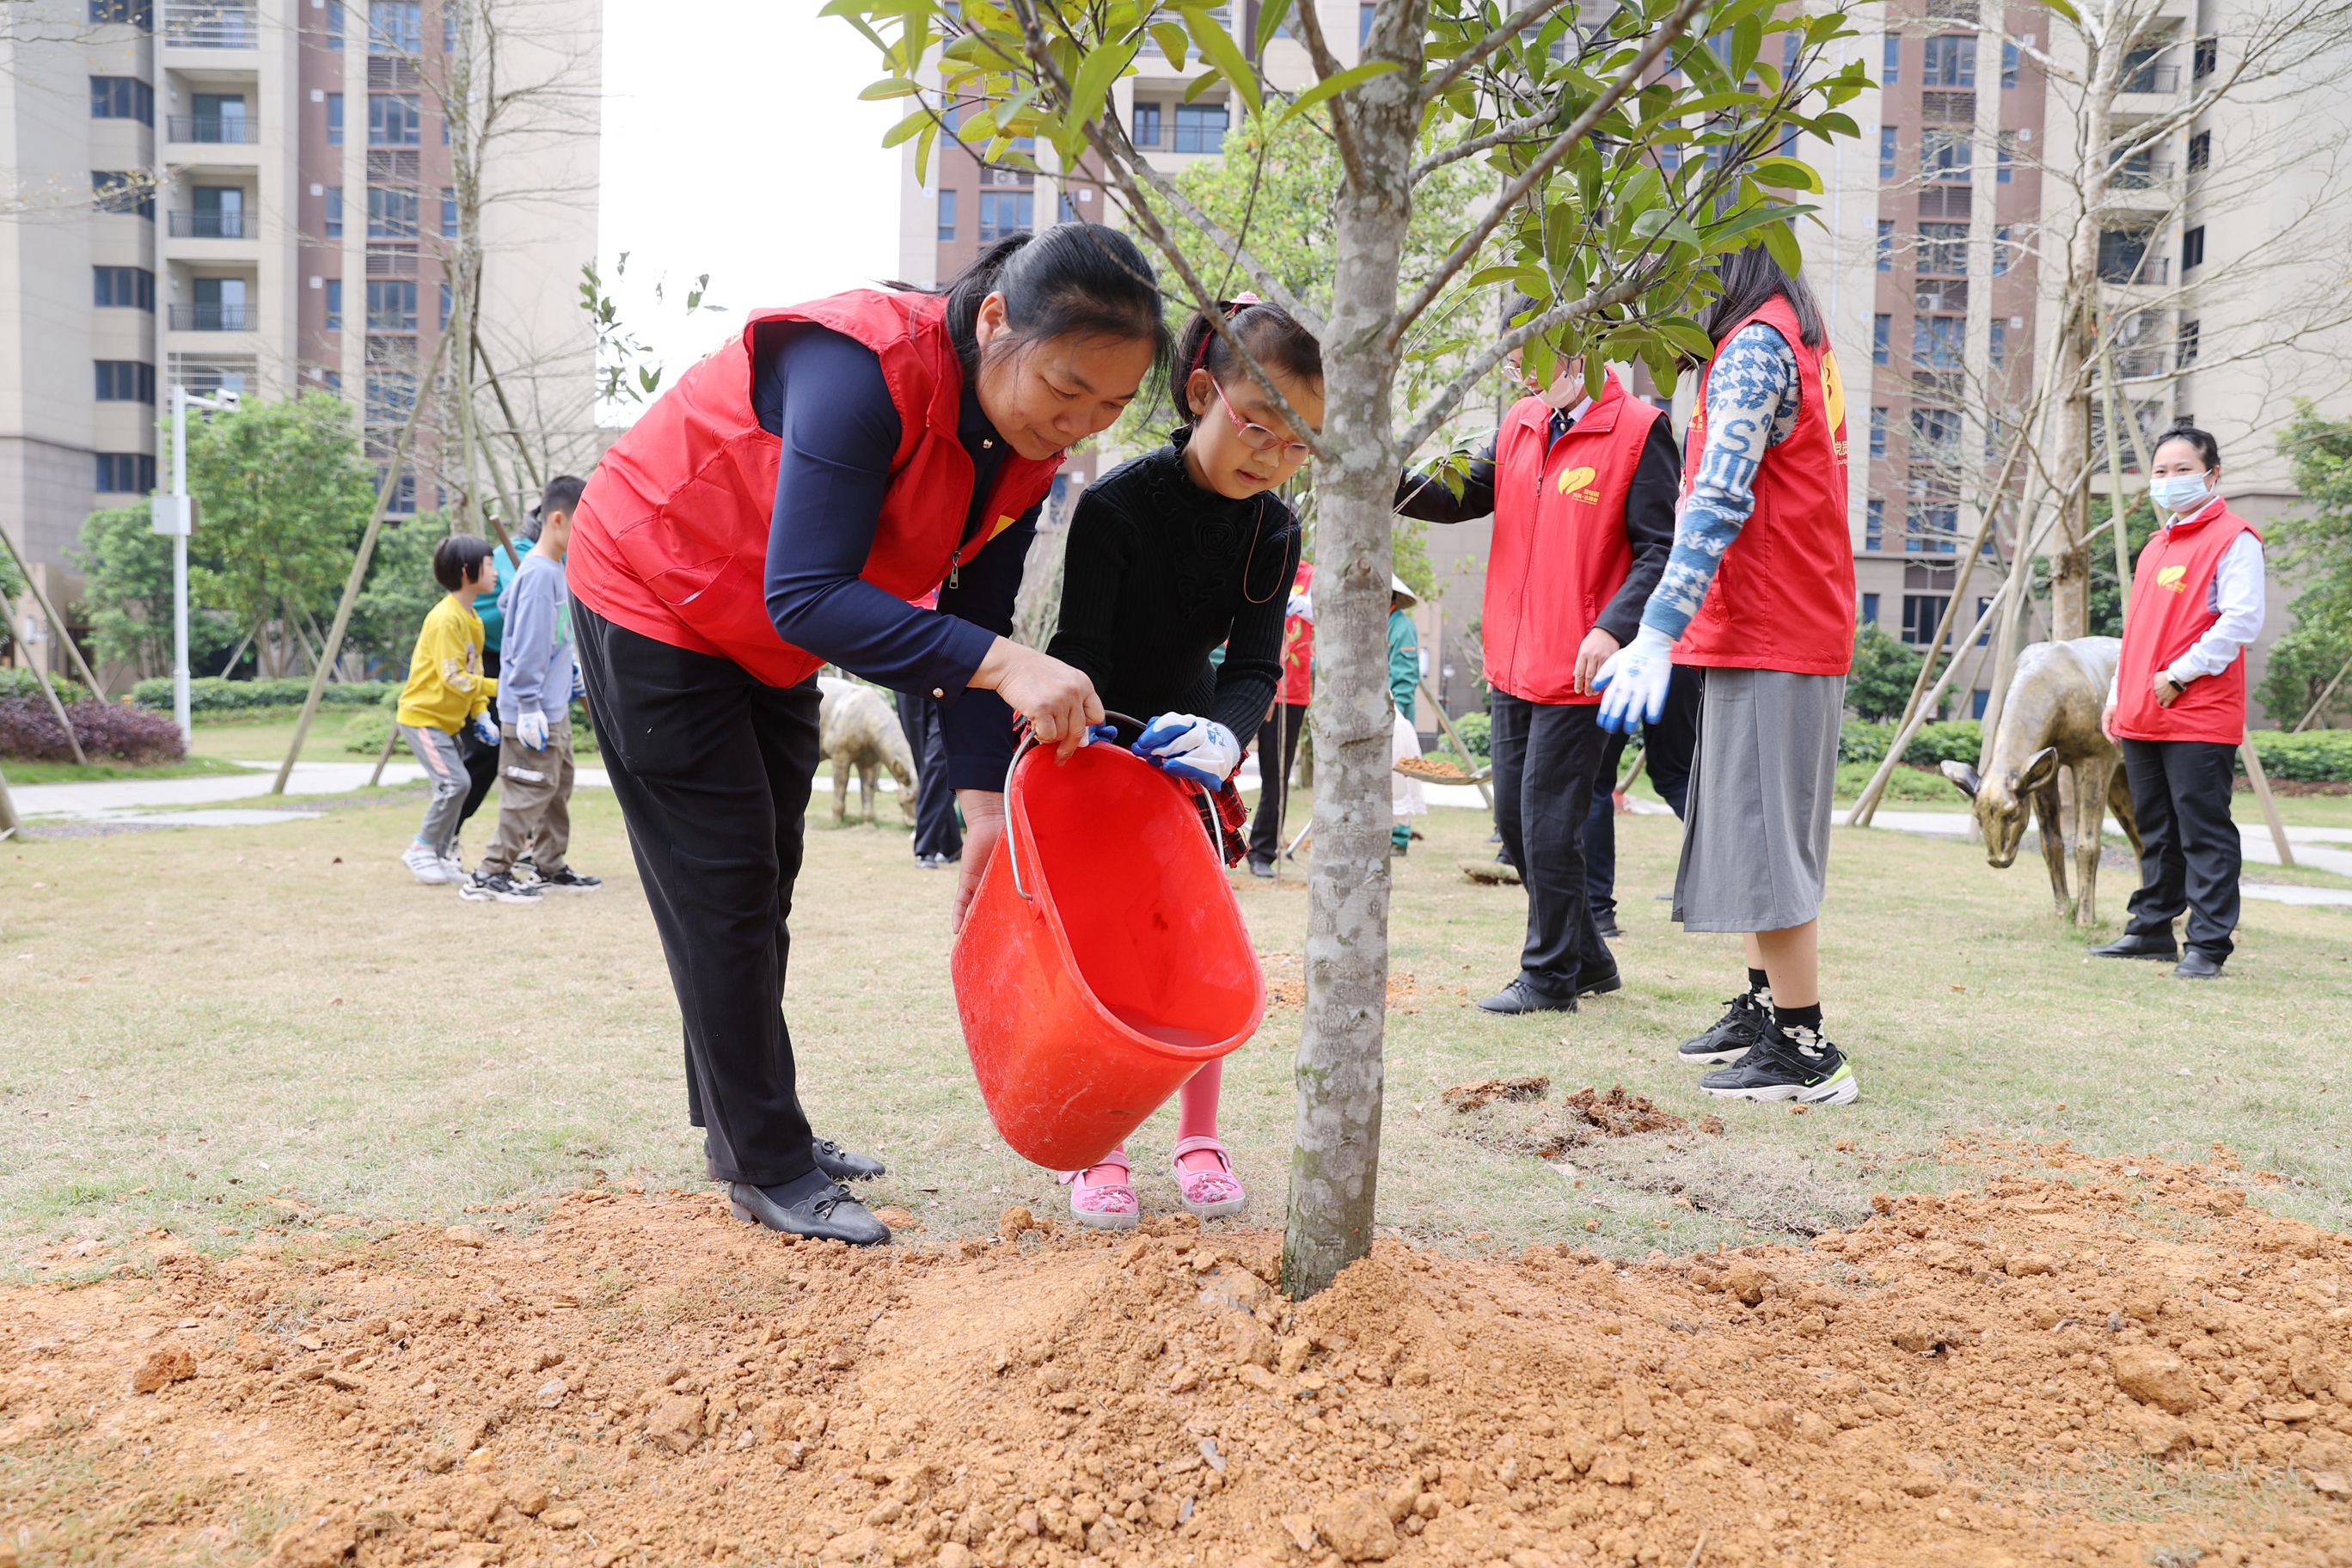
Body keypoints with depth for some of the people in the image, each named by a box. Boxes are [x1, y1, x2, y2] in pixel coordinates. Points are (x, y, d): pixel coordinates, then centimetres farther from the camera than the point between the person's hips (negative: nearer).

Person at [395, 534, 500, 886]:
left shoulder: (472, 619, 10)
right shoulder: (445, 619, -20)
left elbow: (472, 672, 14)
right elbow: (453, 678, -24)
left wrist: (481, 717, 4)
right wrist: (498, 687, -24)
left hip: (447, 719, 9)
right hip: (422, 715, -9)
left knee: (453, 785, 9)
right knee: (454, 782, -15)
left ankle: (442, 855, 19)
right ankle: (420, 850, -1)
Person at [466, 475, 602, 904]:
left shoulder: (556, 570, 11)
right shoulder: (539, 574, -18)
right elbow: (527, 649, -21)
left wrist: (570, 674, 29)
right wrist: (530, 708, -22)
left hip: (555, 708, 10)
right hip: (533, 712, -10)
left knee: (558, 788, 16)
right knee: (528, 792, -7)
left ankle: (551, 868, 25)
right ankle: (489, 875, -1)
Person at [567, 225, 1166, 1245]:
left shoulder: (1026, 453, -11)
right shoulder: (866, 369, -36)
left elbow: (974, 622, -8)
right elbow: (805, 595, -41)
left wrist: (982, 798, -16)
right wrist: (1001, 662, -49)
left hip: (772, 643, 8)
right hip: (654, 605, -8)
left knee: (763, 890, 16)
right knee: (722, 892, -4)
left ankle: (745, 1127, 31)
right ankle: (767, 1171, 8)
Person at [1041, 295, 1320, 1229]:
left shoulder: (1274, 532, -11)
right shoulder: (1116, 505, -25)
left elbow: (1256, 664, -15)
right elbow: (1079, 650, -25)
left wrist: (1222, 734, -36)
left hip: (1192, 736, 4)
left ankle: (1198, 1137, 14)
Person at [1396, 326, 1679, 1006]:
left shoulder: (1638, 430, -9)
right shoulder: (1519, 423, 12)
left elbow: (1661, 548, -13)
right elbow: (1464, 497, 12)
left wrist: (1612, 628, -24)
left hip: (1579, 673, -8)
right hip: (1512, 667, 8)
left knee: (1548, 825, -3)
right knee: (1516, 822, 13)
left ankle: (1549, 976, 14)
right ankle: (1588, 960, 29)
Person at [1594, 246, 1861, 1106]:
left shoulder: (1755, 343, -12)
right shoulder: (1802, 338, 19)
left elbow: (1720, 502, -24)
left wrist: (1657, 633, -30)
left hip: (1766, 634, -10)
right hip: (1803, 624, 10)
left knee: (1763, 835, -7)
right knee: (1758, 828, 16)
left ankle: (1804, 1049, -2)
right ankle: (1764, 1005, 26)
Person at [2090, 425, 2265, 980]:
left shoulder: (2233, 539, -5)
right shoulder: (2155, 547, 21)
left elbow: (2241, 620, -15)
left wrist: (2180, 674, -17)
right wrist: (2118, 695, 18)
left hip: (2200, 719, -8)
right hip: (2141, 719, 8)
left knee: (2205, 835, -5)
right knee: (2156, 833, 15)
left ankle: (2208, 946, -2)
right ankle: (2151, 930, 23)